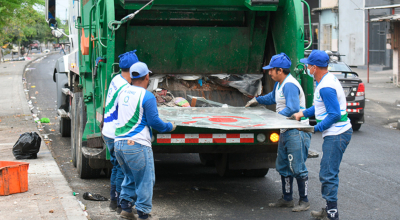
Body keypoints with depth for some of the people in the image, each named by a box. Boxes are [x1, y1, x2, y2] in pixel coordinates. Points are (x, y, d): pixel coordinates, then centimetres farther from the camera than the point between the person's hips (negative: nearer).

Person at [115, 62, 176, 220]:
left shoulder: (123, 92, 9)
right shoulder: (147, 97, -12)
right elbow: (154, 122, -11)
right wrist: (170, 127, 5)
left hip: (119, 143, 7)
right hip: (136, 145, -7)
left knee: (130, 177, 22)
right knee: (145, 180, 2)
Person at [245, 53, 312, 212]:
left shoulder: (290, 85, -18)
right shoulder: (279, 84, 16)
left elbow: (292, 109, -28)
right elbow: (273, 97, 38)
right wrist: (257, 100, 43)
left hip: (297, 132, -11)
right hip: (286, 131, 11)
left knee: (297, 168, -7)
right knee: (283, 167, 14)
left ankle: (304, 201, 1)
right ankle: (287, 199, 23)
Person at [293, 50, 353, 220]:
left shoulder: (326, 87, -22)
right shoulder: (328, 78, 12)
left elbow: (335, 114, -23)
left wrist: (315, 128, -17)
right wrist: (304, 113, 19)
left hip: (336, 135, -11)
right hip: (335, 134, 11)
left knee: (328, 175, -8)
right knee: (327, 173, 18)